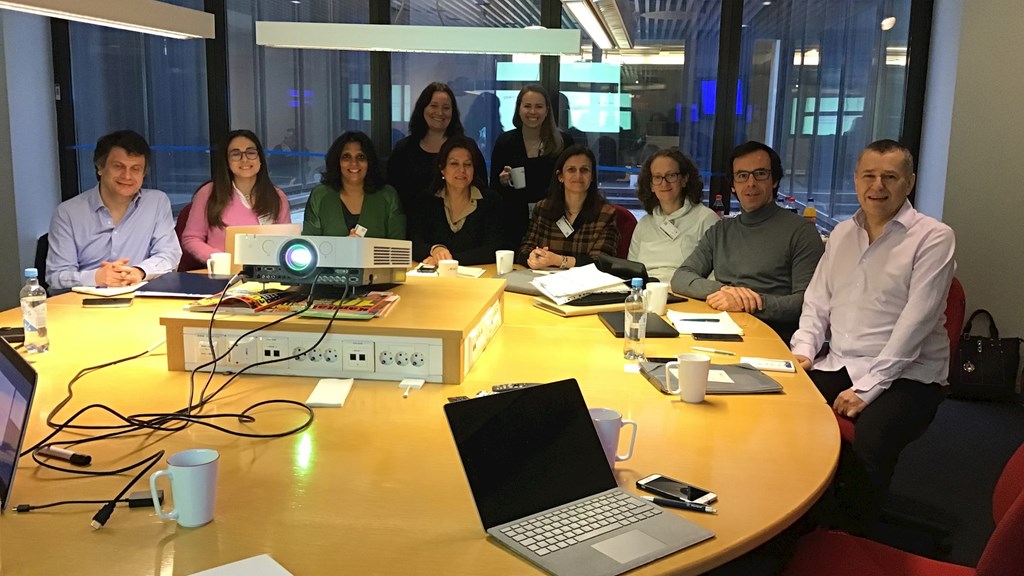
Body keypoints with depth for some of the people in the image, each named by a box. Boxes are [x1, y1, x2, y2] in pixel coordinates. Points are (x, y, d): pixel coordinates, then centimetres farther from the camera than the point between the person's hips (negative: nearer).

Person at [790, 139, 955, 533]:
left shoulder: (933, 238, -6)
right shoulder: (842, 234, 15)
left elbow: (915, 322, -13)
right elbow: (816, 301, 19)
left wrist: (868, 387, -19)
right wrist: (803, 348, 0)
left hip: (905, 376, -5)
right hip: (837, 366, 6)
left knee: (870, 438, -34)